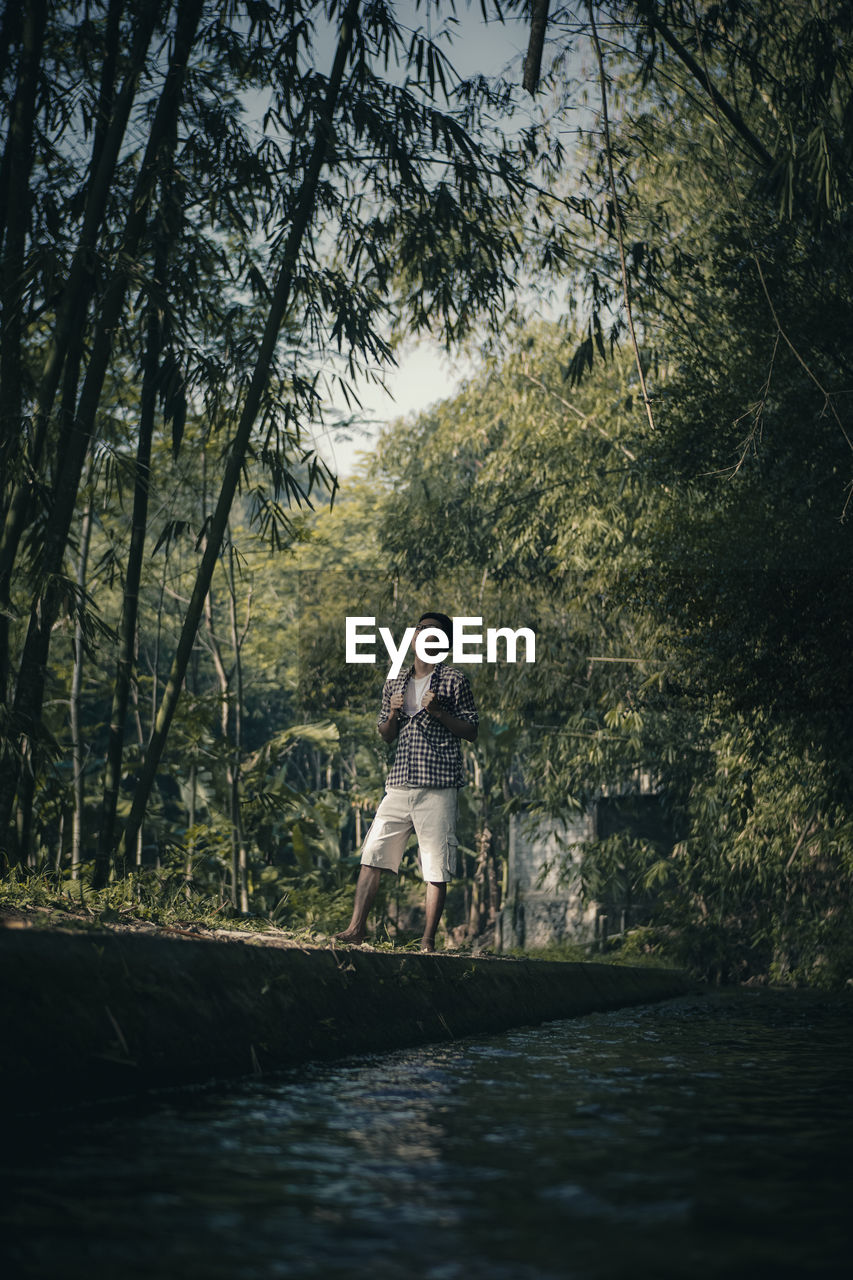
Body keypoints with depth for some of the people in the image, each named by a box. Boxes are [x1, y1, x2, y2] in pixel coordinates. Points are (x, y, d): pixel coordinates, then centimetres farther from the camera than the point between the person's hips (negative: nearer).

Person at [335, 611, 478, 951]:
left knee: (437, 867, -3)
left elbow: (471, 732, 2)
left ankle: (428, 941, 2)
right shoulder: (394, 684, 17)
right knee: (372, 854, 0)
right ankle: (356, 929, 7)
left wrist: (439, 712, -12)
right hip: (399, 783, 4)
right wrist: (393, 714, 1)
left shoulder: (454, 681, 4)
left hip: (438, 786, -4)